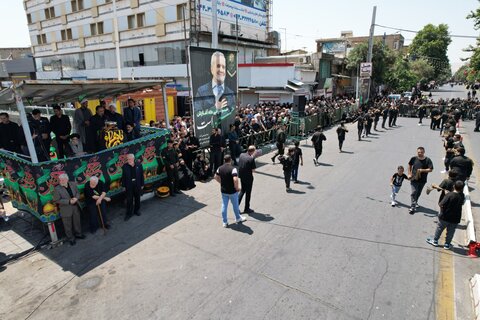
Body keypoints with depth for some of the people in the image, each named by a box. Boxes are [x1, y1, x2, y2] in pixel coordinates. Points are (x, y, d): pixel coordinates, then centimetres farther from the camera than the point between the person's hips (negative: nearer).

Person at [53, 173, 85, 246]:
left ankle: (78, 234, 44)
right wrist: (69, 201, -22)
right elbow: (57, 200, -15)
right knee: (68, 225, 11)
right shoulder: (57, 189, -17)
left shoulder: (73, 184, -4)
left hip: (75, 207, 4)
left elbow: (78, 193, 6)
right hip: (66, 210, -4)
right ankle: (71, 239, 29)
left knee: (77, 222, 21)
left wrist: (76, 198, -16)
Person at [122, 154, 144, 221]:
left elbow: (141, 176, 0)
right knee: (129, 200, 4)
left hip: (137, 185, 1)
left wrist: (142, 185, 2)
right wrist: (124, 186, -1)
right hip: (129, 186, -1)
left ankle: (136, 210, 34)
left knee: (137, 199, 15)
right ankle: (129, 213, 16)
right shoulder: (125, 166, -8)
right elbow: (123, 177, -2)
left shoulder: (139, 165, -6)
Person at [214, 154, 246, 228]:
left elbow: (216, 177, 8)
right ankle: (238, 218, 37)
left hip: (223, 190, 5)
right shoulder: (232, 168, -21)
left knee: (224, 206, 13)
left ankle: (225, 222, 21)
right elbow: (235, 179, -31)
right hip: (232, 191, -5)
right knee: (235, 205, 16)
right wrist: (237, 188, -16)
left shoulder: (220, 168, -2)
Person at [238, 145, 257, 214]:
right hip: (248, 177, -6)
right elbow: (253, 170, -17)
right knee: (248, 193, 11)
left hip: (241, 176, 6)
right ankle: (246, 209, 23)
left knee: (242, 190, 24)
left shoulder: (241, 155, -3)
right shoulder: (251, 158, -23)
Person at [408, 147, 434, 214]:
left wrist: (422, 170, -26)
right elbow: (409, 165, 11)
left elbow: (430, 169, -10)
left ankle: (415, 202, 44)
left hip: (422, 180, 1)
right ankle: (413, 206, -5)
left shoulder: (427, 160, -9)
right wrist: (409, 174, 5)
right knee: (414, 192, -9)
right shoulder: (414, 159, -6)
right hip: (414, 179, -1)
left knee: (418, 193, 18)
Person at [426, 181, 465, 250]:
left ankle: (435, 241, 26)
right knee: (450, 232, 17)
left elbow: (441, 205, -23)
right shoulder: (462, 196, -8)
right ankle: (447, 244, 26)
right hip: (455, 219, 3)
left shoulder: (449, 195, -22)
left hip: (445, 217, -3)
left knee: (439, 228, 15)